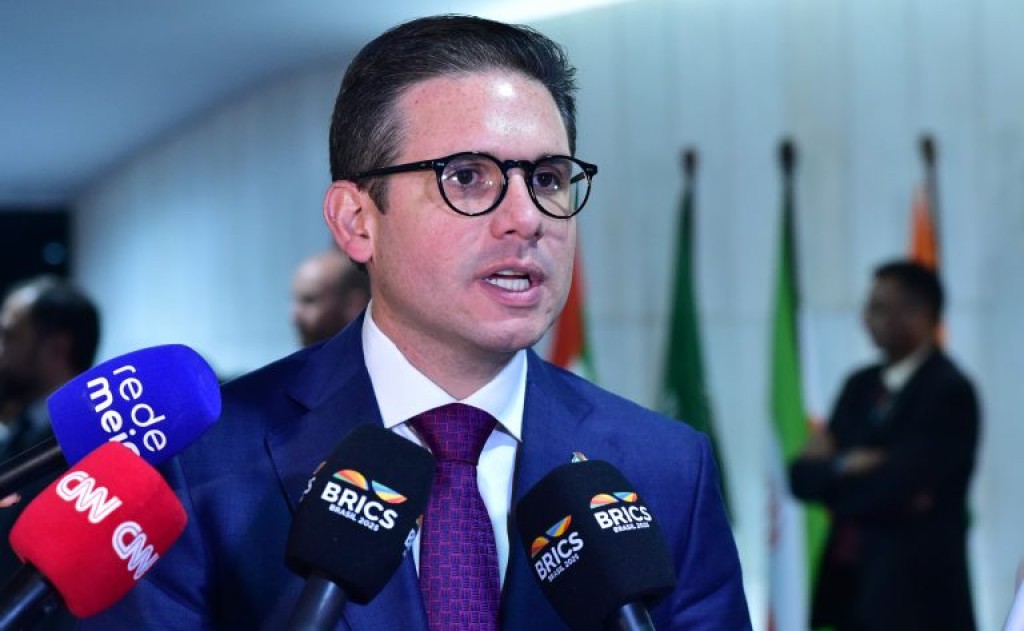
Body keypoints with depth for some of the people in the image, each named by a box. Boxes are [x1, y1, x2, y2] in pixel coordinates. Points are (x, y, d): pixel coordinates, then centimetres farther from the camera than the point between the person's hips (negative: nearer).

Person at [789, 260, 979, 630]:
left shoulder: (950, 392, -10)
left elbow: (895, 488, -17)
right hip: (849, 589, 7)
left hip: (915, 598, -7)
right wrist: (845, 467, -9)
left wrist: (835, 475, -3)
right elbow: (802, 475, 9)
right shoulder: (862, 385, 14)